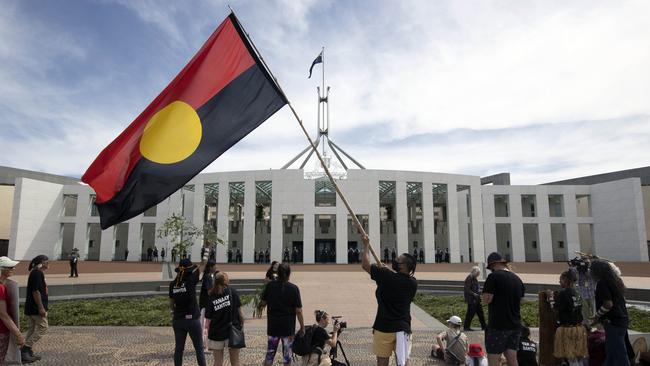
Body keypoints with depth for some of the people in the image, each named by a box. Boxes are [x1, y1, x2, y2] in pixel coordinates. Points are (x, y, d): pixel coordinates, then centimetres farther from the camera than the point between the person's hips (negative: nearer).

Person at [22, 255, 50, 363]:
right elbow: (35, 291, -22)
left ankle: (28, 352, 17)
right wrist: (41, 308, -22)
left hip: (32, 307, 10)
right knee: (43, 327, -5)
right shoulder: (37, 273, -17)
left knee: (33, 329, 13)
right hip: (36, 307, -10)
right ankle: (24, 350, -5)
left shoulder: (37, 272, 14)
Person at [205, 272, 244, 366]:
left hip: (216, 334, 1)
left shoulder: (211, 298, -1)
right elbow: (239, 310, -4)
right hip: (233, 332, -1)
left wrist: (209, 336, 9)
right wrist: (242, 324, 9)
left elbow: (208, 320, 0)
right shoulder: (232, 292, -4)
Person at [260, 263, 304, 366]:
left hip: (272, 325, 3)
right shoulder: (293, 288, -13)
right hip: (288, 326, -2)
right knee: (287, 354, 11)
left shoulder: (269, 286, -5)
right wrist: (302, 327, -3)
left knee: (270, 353, 15)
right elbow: (298, 311, -12)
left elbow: (263, 303, 4)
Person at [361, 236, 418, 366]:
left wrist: (366, 245, 4)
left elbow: (365, 265, -8)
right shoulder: (413, 283, -1)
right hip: (404, 328, 4)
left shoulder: (386, 276, -16)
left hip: (384, 327, -4)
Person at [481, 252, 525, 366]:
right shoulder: (517, 279, 10)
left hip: (497, 326, -7)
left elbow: (486, 299, -17)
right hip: (515, 326, 7)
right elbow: (519, 300, 19)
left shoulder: (494, 276, -13)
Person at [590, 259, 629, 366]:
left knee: (619, 354, -4)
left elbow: (608, 303, -20)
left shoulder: (602, 283, -15)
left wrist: (597, 316, -8)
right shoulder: (615, 281, 12)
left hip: (613, 322, -9)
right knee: (611, 352, 17)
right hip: (621, 320, 9)